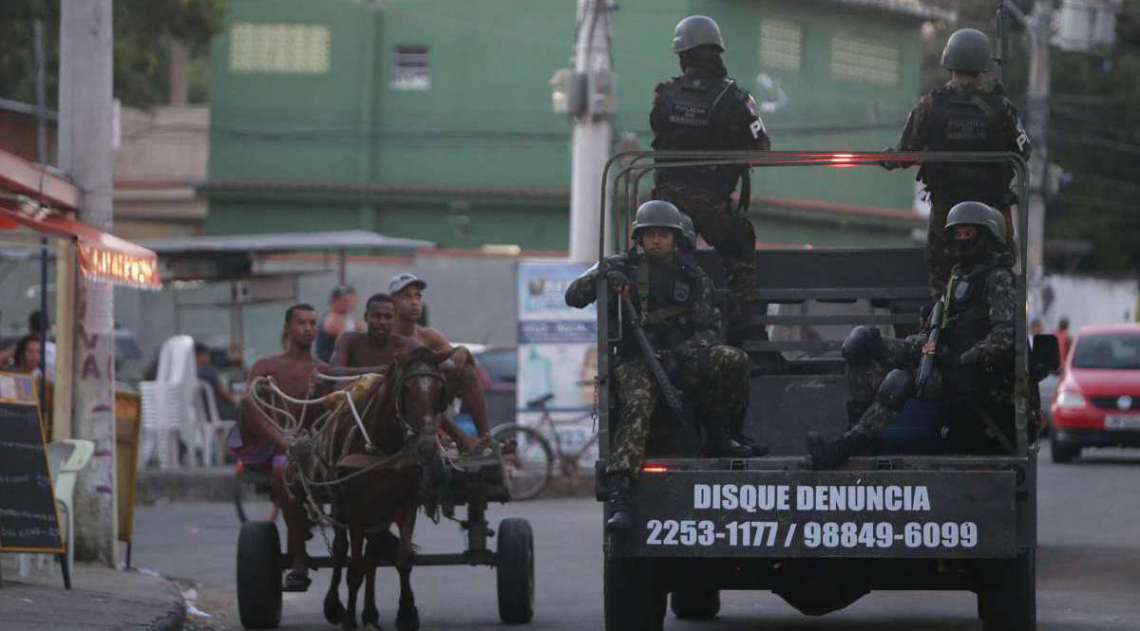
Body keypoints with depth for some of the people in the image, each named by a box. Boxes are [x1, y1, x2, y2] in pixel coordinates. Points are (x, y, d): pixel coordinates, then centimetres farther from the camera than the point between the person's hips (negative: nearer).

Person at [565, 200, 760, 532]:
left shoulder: (693, 277, 14)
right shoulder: (623, 267, 12)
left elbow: (708, 330, 6)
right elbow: (573, 297, 7)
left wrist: (679, 354, -14)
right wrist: (602, 277, -13)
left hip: (683, 359, 2)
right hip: (636, 360, -2)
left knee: (733, 360, -27)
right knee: (637, 407, -35)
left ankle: (716, 436, -6)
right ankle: (618, 498, -48)